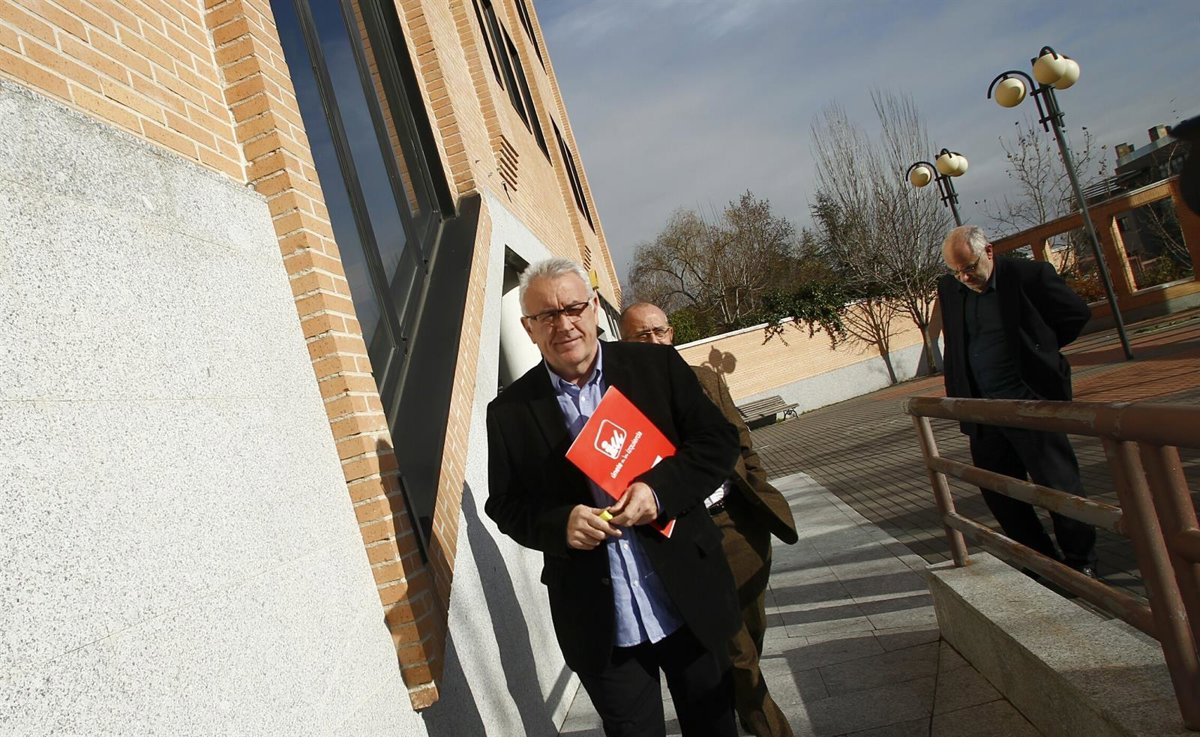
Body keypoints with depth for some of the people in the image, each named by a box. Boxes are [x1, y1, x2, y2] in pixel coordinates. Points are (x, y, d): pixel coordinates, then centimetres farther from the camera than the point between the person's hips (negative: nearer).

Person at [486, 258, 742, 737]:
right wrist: (559, 524, -19)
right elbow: (504, 505, 2)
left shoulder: (658, 366, -3)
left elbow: (719, 440, -3)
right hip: (599, 625, 0)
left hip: (689, 600, 1)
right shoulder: (509, 411, -3)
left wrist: (659, 489, -19)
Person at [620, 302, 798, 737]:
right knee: (736, 650, 4)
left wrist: (761, 501, 12)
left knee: (751, 632, 22)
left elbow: (741, 442, 13)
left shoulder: (704, 379, 6)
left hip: (742, 522, 6)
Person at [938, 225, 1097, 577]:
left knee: (1058, 483, 1)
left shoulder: (1029, 274, -7)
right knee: (996, 490, 10)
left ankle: (1080, 559, 22)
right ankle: (1040, 558, 28)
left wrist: (1038, 349, 10)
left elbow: (1077, 314, 4)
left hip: (1032, 400, -5)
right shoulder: (948, 289, 6)